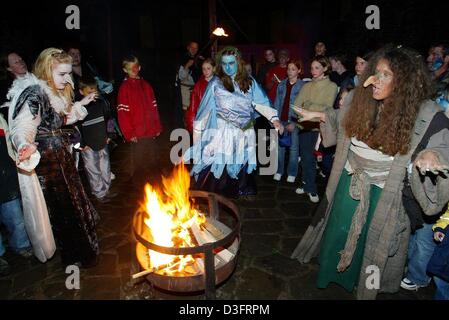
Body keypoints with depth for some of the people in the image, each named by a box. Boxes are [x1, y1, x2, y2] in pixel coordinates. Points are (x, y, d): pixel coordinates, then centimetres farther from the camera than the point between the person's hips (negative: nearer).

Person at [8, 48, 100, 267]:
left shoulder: (55, 92, 9)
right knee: (64, 208, 3)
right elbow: (22, 128, -28)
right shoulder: (34, 93, -19)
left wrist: (81, 104, 19)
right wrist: (26, 146, -48)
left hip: (61, 156, 9)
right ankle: (74, 256, 22)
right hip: (46, 160, -9)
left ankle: (79, 251, 39)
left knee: (74, 201, 19)